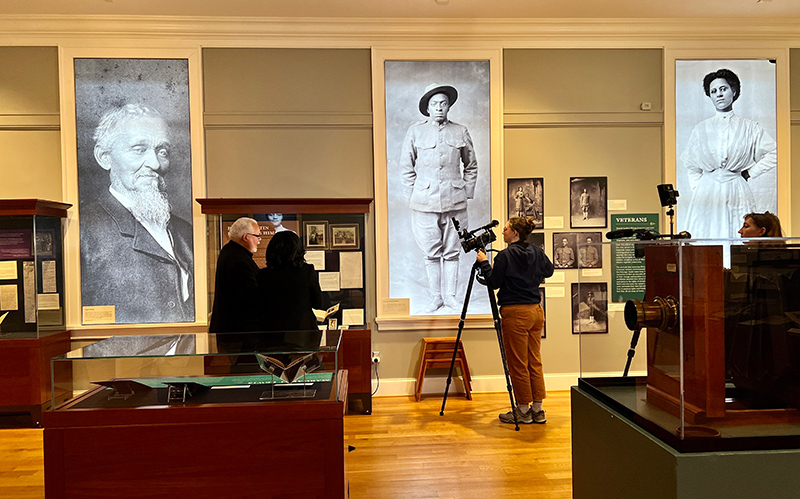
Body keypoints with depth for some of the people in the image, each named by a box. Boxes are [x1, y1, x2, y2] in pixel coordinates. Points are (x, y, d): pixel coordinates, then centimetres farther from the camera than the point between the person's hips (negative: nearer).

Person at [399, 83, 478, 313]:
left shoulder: (460, 132, 7)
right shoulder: (415, 132, 4)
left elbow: (471, 166, 15)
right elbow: (406, 168, 8)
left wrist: (467, 193, 7)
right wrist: (412, 197, 2)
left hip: (455, 202, 1)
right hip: (425, 203, -1)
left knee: (452, 252, 6)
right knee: (432, 253, 5)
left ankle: (450, 295, 19)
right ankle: (435, 296, 18)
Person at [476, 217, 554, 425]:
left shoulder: (505, 256, -13)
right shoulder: (537, 252, 7)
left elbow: (493, 282, -8)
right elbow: (549, 270, 23)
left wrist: (484, 262, 3)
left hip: (515, 313, -7)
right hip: (536, 311, 7)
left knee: (517, 363, 3)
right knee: (534, 361, 13)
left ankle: (523, 411, 12)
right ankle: (537, 410, 19)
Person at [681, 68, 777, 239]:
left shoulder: (749, 127, 7)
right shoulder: (701, 128, 10)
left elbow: (774, 153, 9)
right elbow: (690, 164, 15)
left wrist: (749, 173, 4)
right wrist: (697, 189, 7)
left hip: (737, 192, 0)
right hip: (707, 192, 1)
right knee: (707, 236, -4)